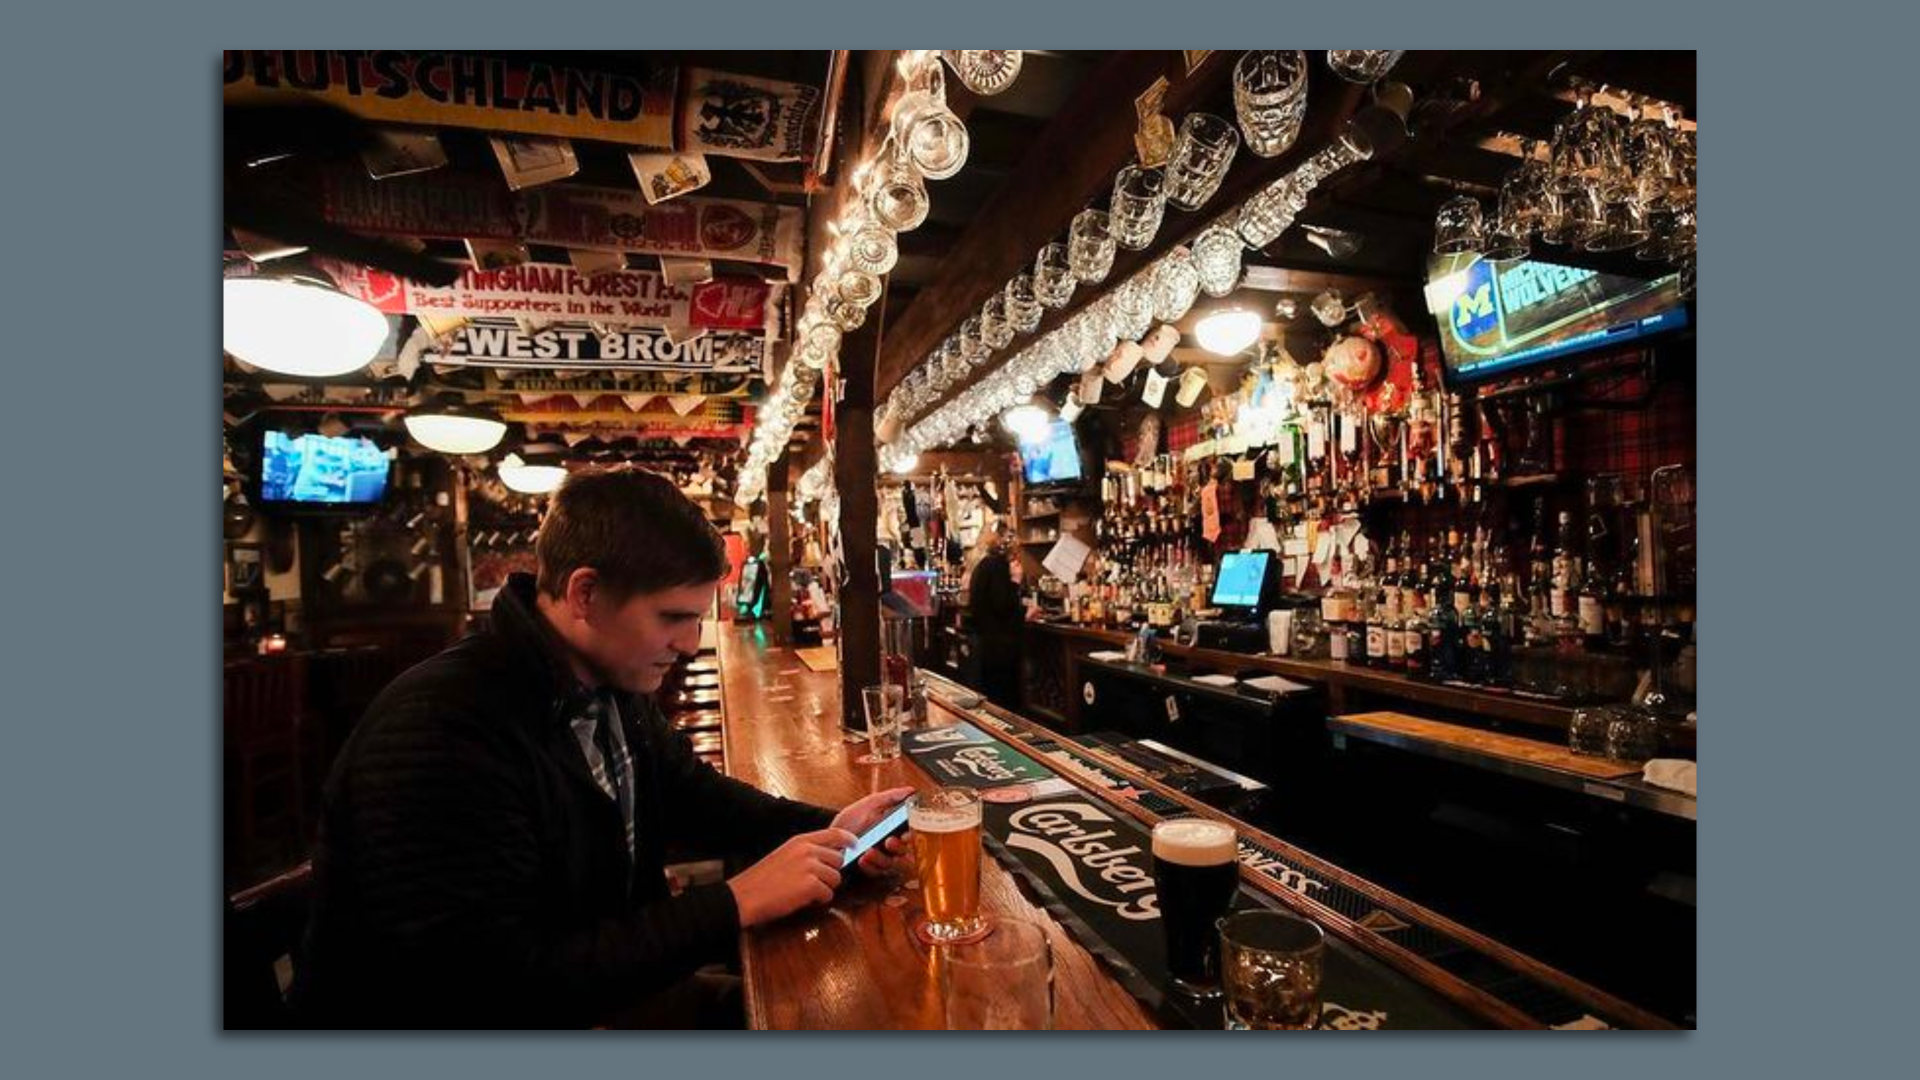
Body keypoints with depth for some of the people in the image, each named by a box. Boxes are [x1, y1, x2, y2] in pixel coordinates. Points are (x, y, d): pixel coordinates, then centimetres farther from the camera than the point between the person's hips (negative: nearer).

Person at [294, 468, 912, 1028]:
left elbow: (695, 795, 9)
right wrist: (734, 904, -30)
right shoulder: (441, 731, -31)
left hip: (595, 994, 7)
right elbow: (495, 990, -31)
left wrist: (826, 829, -7)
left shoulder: (611, 686, -3)